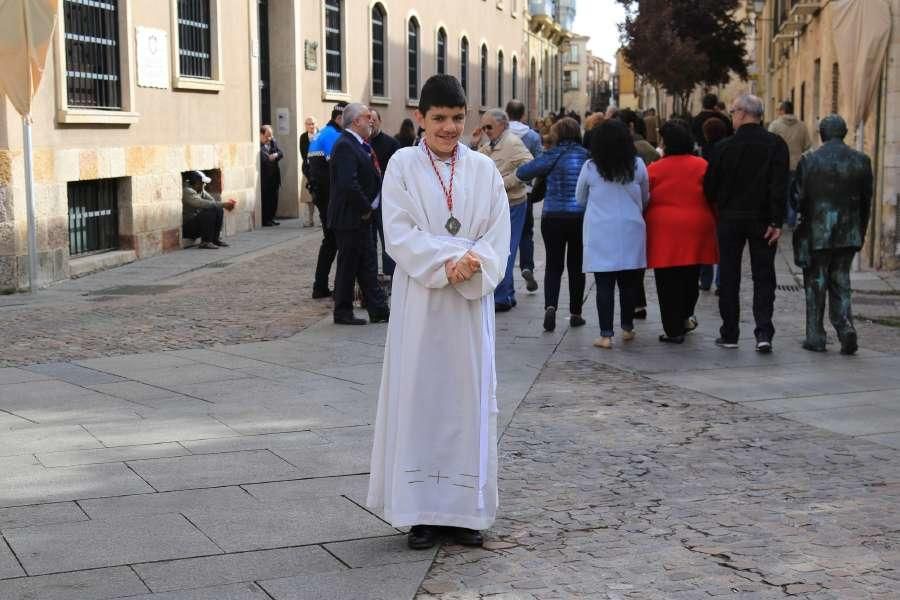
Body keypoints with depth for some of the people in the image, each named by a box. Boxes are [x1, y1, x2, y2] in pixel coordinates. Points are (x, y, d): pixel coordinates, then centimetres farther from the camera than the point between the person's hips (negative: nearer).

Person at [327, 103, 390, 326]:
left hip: (362, 216, 10)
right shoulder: (345, 146, -19)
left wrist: (369, 207, 3)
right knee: (348, 266, 1)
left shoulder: (360, 145, 13)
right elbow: (348, 184, -28)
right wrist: (366, 208, -17)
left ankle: (378, 310, 15)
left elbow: (370, 179, 19)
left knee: (368, 266, 11)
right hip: (349, 218, -10)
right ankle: (343, 313, 12)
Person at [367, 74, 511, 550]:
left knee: (468, 394, 5)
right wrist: (448, 259, -19)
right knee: (418, 395, 1)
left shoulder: (483, 169, 6)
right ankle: (421, 510, 9)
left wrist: (473, 264, -18)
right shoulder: (402, 165, 0)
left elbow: (498, 234, 1)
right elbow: (398, 233, -8)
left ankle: (464, 508, 14)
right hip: (419, 300, -2)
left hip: (471, 301, 2)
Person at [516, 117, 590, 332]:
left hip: (553, 217, -1)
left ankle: (550, 306, -13)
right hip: (581, 217, 1)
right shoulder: (587, 156, -2)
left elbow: (522, 173, -8)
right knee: (576, 266, 12)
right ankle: (575, 313, 18)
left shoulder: (552, 156, -6)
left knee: (553, 265, 8)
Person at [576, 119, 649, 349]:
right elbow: (645, 199, 12)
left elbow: (580, 199, 10)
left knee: (604, 284, 0)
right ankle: (627, 328, 23)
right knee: (629, 282, 13)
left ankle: (606, 334, -2)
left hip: (600, 233, -2)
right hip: (631, 231, 2)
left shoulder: (590, 168, -5)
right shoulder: (638, 165, -1)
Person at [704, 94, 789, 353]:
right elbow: (779, 186, -12)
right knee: (763, 278, 7)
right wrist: (776, 221, -11)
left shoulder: (724, 147, -6)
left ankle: (730, 334, 14)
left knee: (729, 278, 10)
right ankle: (763, 332, -4)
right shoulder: (776, 144, -5)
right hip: (762, 220, 0)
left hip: (730, 218, 0)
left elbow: (709, 187, -1)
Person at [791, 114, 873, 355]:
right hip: (848, 234, 3)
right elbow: (866, 200, 5)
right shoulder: (861, 161, 0)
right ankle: (846, 329, -3)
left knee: (816, 283, 8)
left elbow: (797, 199, -6)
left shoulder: (809, 161, -9)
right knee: (840, 283, 13)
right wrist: (861, 231, 14)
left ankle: (815, 337, 11)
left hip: (816, 234, -2)